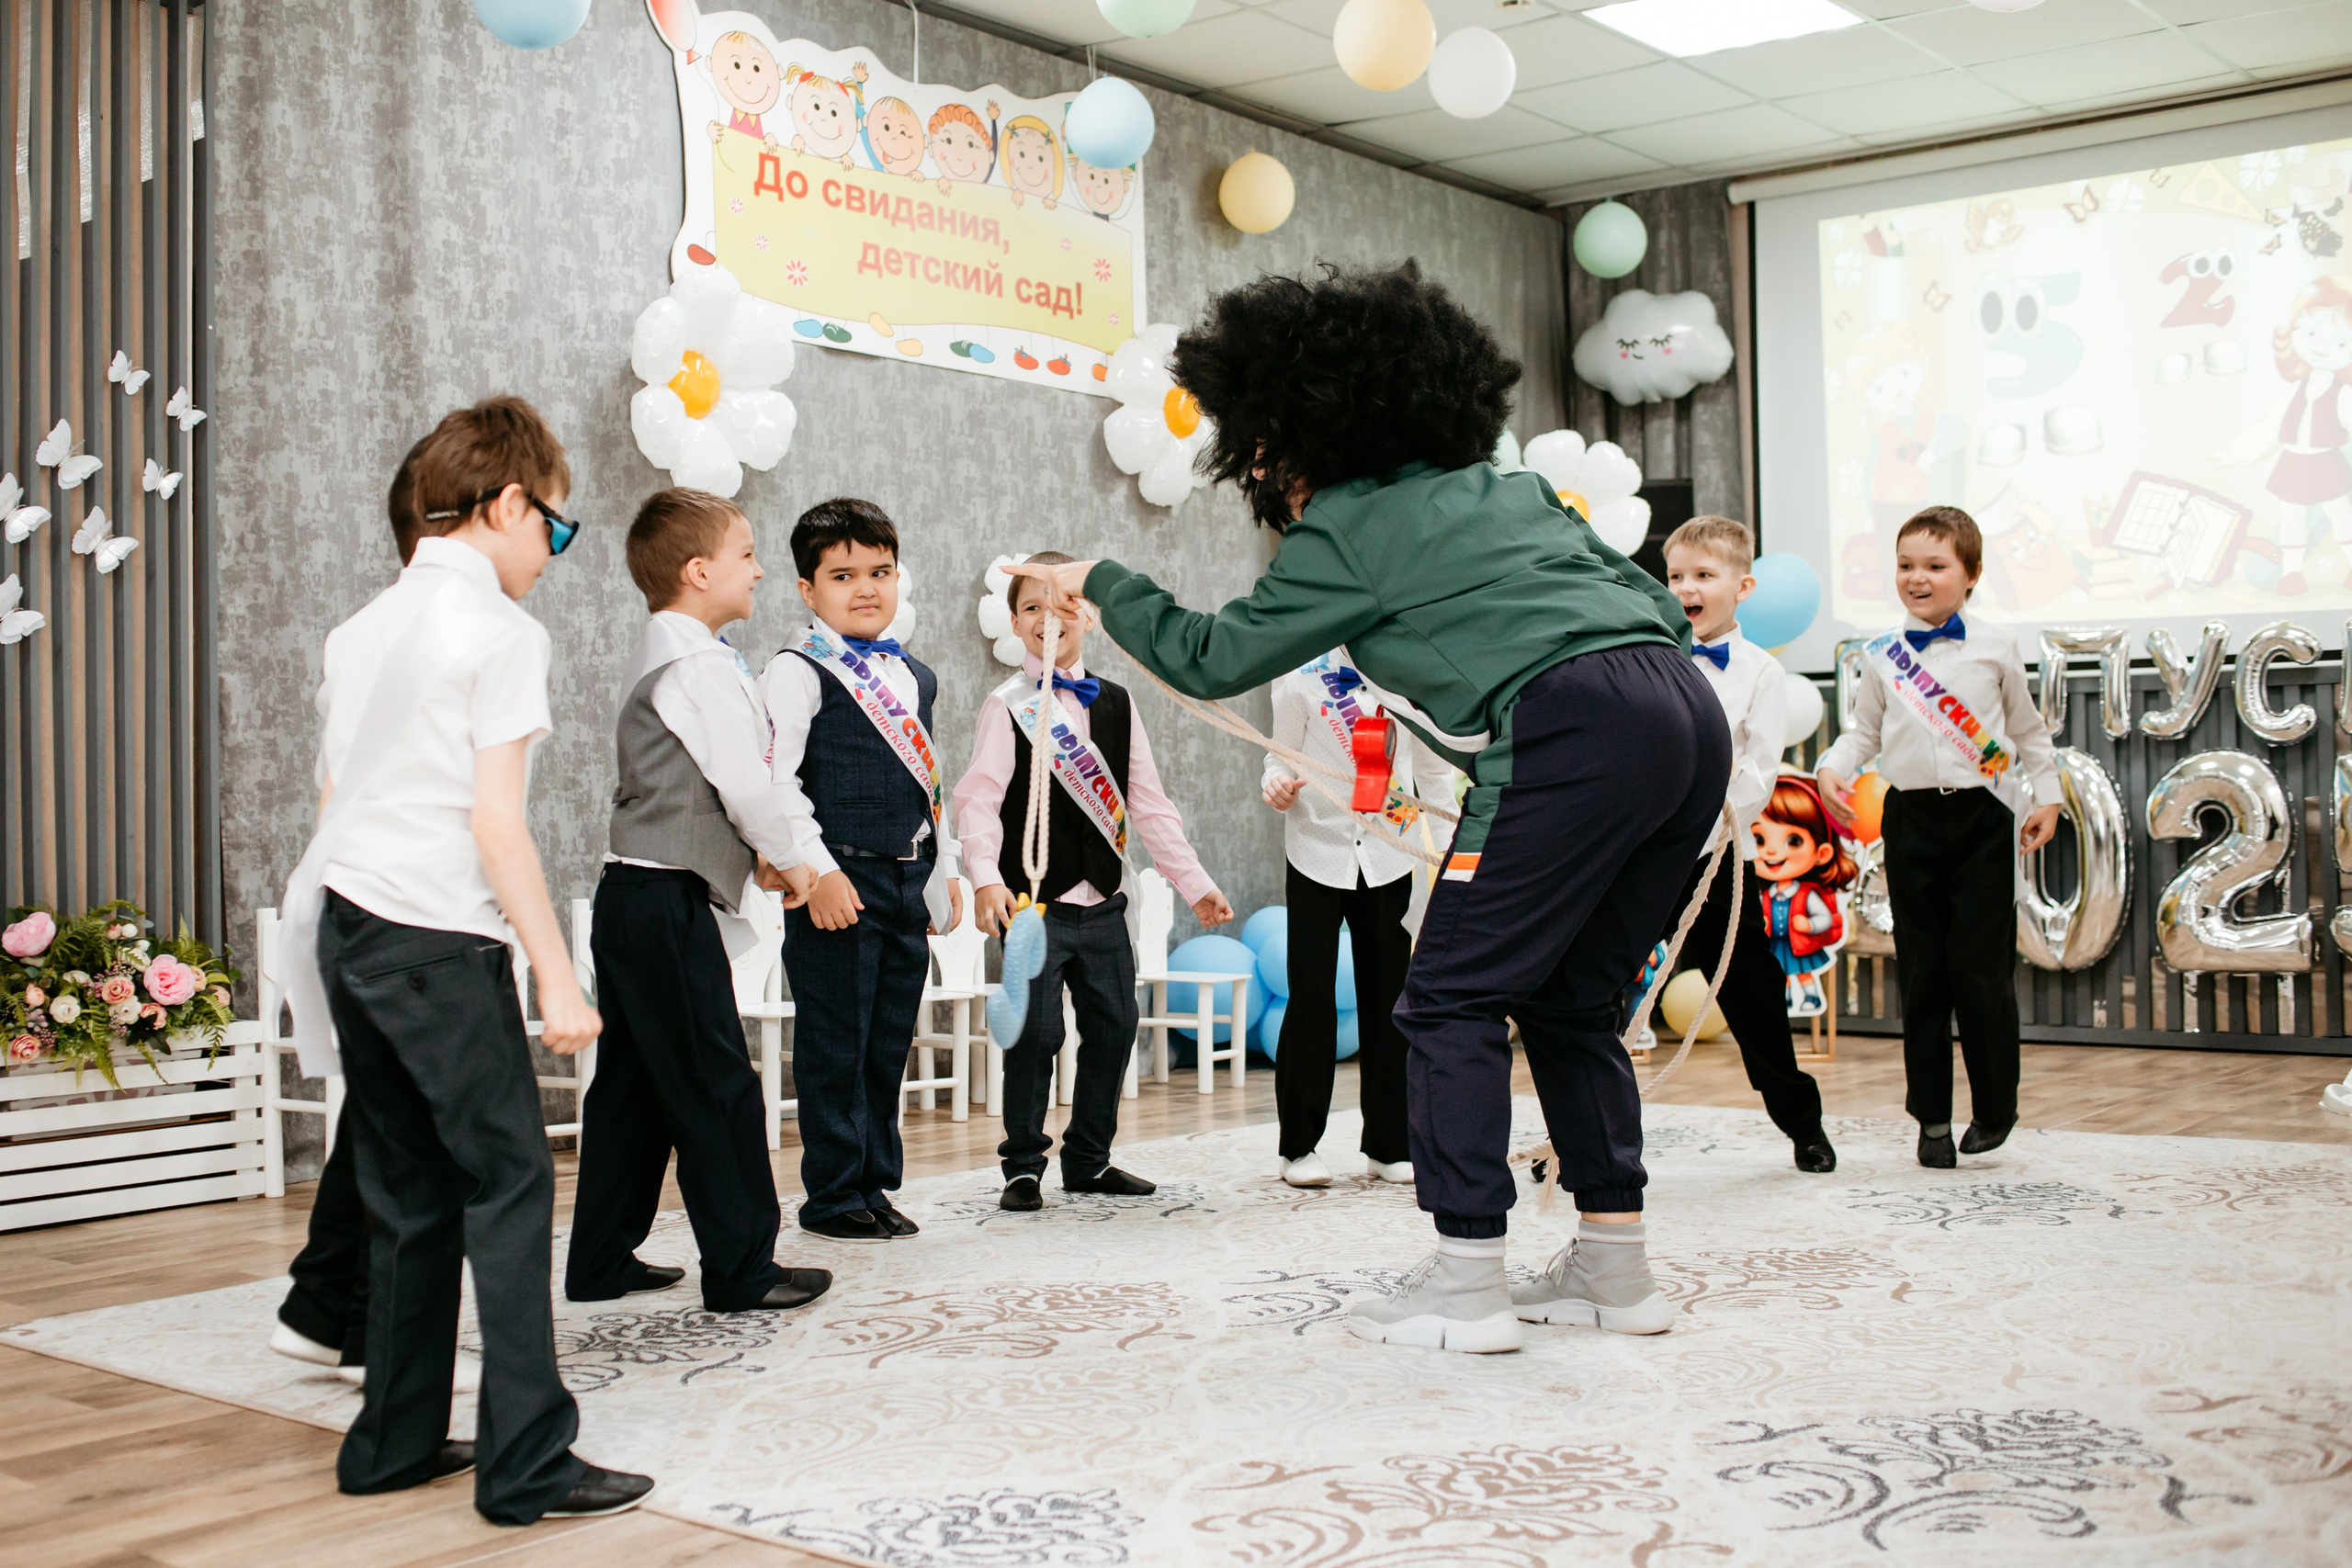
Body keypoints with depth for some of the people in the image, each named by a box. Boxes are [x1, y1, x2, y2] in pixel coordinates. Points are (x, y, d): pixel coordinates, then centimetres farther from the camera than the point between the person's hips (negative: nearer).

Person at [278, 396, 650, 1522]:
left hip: (347, 924, 8)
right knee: (509, 1182, -4)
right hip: (440, 938, -8)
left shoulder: (363, 628, 15)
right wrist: (555, 975, -12)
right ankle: (527, 1464, -3)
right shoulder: (501, 631, -8)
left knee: (409, 1193, 14)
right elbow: (495, 820, -13)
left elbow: (330, 794, 18)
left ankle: (395, 1444, 19)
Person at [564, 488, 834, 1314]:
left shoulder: (655, 658, 18)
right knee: (717, 1089, -3)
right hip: (669, 902, -10)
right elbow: (745, 784, -18)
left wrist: (756, 853, 17)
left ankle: (601, 1261, 21)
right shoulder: (700, 665, -15)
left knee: (634, 1084, 14)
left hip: (633, 895, 10)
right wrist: (790, 860, -4)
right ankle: (741, 1269, 3)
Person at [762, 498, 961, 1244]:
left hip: (908, 882, 6)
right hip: (838, 884, -6)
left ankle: (877, 1185, 21)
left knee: (889, 1043, 11)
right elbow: (777, 781, -13)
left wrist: (944, 869, 19)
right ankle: (834, 1196, 10)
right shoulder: (797, 673, -6)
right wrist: (817, 871, -19)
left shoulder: (916, 677, 16)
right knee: (836, 1047, 0)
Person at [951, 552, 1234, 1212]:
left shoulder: (1117, 703, 9)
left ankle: (1089, 1158, 22)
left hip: (1103, 899, 5)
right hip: (1035, 900, -4)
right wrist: (986, 879, -25)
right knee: (1037, 1032, -5)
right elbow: (979, 798, -11)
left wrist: (1195, 882, 11)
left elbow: (1148, 802, 13)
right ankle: (1023, 1167, 9)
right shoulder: (1007, 706, -3)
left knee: (1113, 1027, 8)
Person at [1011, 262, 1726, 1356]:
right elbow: (1653, 601, 23)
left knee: (1453, 1001, 3)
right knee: (1571, 1002, 18)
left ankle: (1465, 1282, 2)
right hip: (1690, 714, 8)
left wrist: (1103, 584, 25)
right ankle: (1614, 1268, 20)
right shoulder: (1509, 487, 26)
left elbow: (1212, 659, 12)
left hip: (1570, 731, -8)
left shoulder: (1343, 533, 6)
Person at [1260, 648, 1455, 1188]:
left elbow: (1434, 769, 13)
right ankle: (1298, 1145, 8)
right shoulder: (1302, 681, 0)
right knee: (1312, 998, -4)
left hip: (1387, 858, 2)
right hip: (1318, 854, -2)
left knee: (1386, 999, 5)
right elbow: (1280, 758, 2)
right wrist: (1277, 785, -21)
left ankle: (1388, 1145, 16)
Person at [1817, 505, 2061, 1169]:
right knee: (1921, 974, 4)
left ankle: (1995, 1108, 13)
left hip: (1982, 816, -2)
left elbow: (2028, 730, 14)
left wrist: (2046, 796, 9)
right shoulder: (1882, 654, 7)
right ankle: (1932, 1117, 14)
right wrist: (1833, 767, -6)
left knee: (1981, 969, -5)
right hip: (1911, 819, 2)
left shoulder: (1995, 646, 4)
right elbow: (1864, 731, 13)